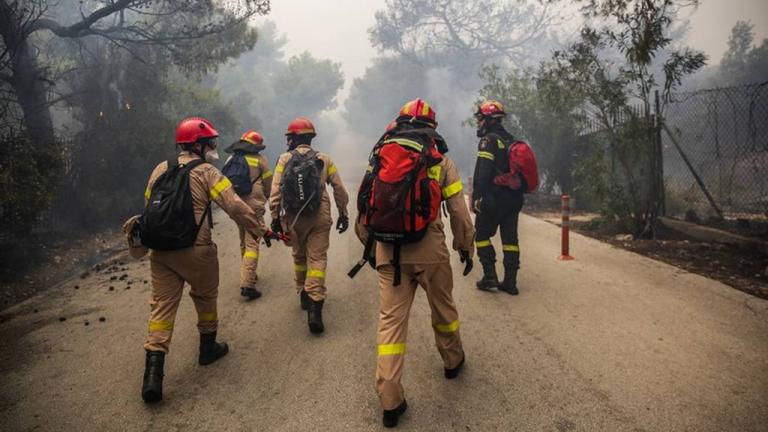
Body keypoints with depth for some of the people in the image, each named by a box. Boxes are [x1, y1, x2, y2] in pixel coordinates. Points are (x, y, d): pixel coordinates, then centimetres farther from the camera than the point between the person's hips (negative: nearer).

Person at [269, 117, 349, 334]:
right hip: (319, 218, -1)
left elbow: (275, 192, -5)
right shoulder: (324, 160, 2)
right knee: (317, 259, -2)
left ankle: (303, 294, 35)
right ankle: (314, 307, -14)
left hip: (293, 219, 1)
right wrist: (343, 214, 14)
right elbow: (339, 190, 4)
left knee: (299, 256, 21)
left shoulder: (284, 159, -1)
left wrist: (275, 217, 3)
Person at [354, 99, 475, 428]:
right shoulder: (439, 157, 2)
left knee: (390, 319, 5)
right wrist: (466, 246, 13)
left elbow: (364, 205, 8)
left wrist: (369, 245, 19)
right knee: (442, 307, 21)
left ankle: (390, 401, 5)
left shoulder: (380, 154, 9)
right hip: (428, 247, -1)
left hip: (387, 249, 2)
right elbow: (458, 208, 1)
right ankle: (453, 361, 45)